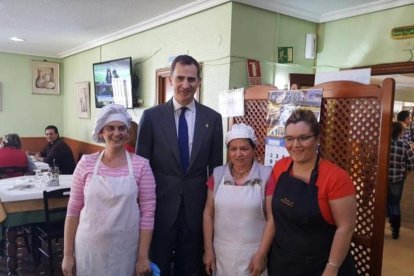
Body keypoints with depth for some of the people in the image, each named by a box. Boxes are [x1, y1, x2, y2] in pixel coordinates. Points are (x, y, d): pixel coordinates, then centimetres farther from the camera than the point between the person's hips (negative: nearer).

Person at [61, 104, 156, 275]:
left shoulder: (141, 165, -7)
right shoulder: (86, 163, -3)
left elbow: (148, 213, -6)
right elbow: (73, 210, 1)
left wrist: (143, 257, -5)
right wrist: (67, 254, 2)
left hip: (125, 250, -1)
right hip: (89, 248, 1)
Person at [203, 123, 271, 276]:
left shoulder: (266, 175, -10)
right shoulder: (218, 174, 0)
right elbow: (208, 214, 4)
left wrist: (262, 254, -7)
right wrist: (208, 249, 2)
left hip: (253, 254, -2)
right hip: (221, 253, 3)